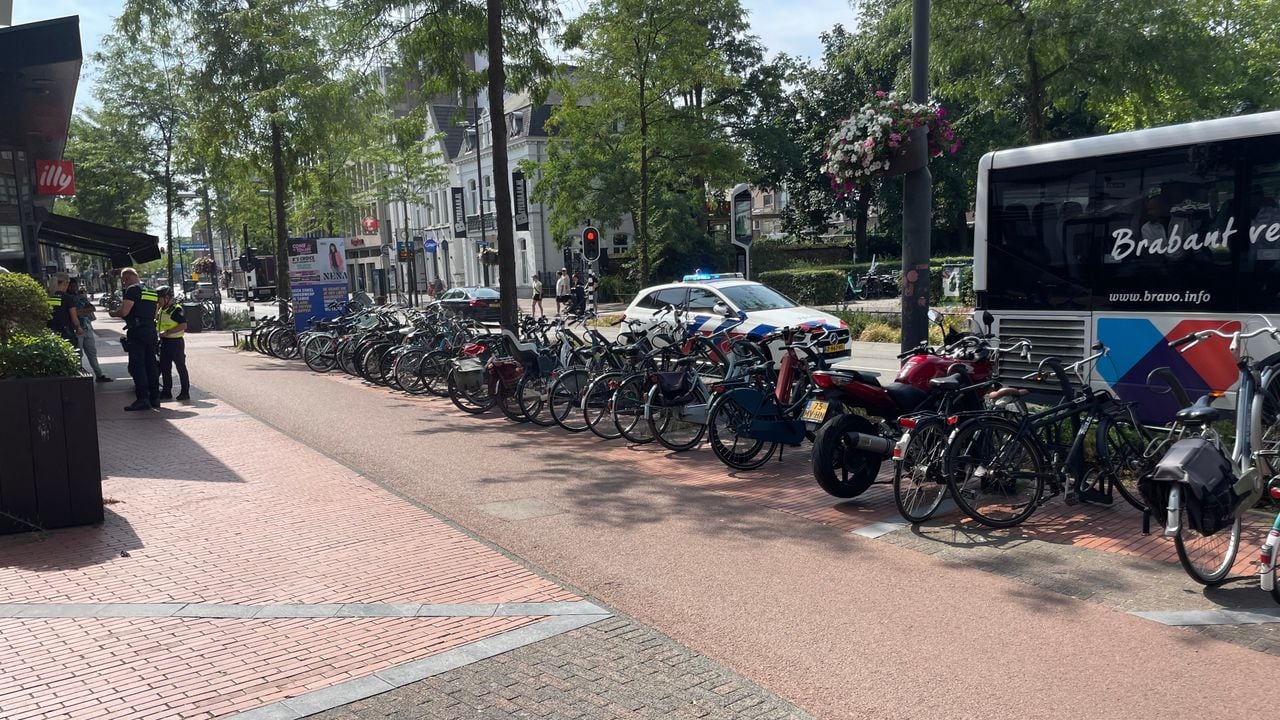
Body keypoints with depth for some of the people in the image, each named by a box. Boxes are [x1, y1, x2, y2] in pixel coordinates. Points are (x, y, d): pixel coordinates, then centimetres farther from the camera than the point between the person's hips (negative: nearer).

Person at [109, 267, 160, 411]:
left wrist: (114, 313, 4)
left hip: (137, 332, -8)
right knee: (151, 364, 11)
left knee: (137, 366, -6)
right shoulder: (151, 291, 17)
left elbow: (124, 311, -16)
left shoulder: (132, 290, -8)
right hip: (151, 331, 8)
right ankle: (155, 398, 12)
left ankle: (142, 398, -10)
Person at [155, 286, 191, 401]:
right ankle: (166, 392, 19)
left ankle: (185, 392, 4)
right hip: (164, 342, 9)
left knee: (181, 368, -1)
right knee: (164, 368, 11)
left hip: (175, 342, -9)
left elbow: (183, 325, -23)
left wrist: (167, 332, -24)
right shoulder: (161, 310, 13)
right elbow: (157, 323, 26)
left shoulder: (176, 310, -14)